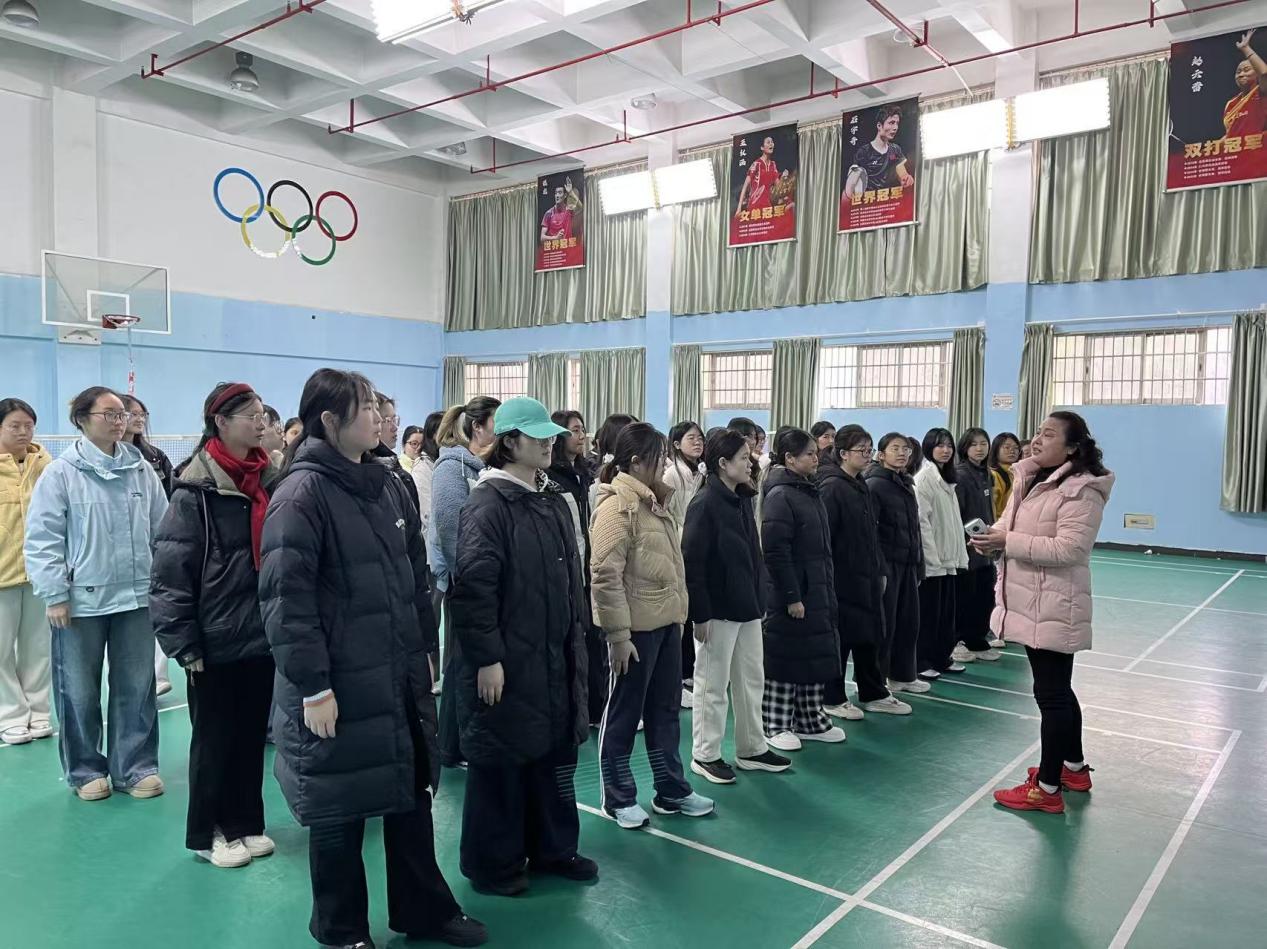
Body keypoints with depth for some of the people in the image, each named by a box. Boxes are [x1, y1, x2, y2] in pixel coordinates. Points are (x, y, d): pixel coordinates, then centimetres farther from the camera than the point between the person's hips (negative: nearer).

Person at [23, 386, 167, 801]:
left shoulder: (142, 470, 4)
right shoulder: (60, 473, -7)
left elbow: (162, 530, 9)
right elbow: (42, 540, -7)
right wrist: (54, 595, -10)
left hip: (136, 597, 3)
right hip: (80, 601, -3)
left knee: (137, 688, 9)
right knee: (79, 691, 10)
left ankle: (136, 767, 22)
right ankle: (86, 770, 26)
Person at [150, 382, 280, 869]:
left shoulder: (271, 480, 5)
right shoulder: (196, 490, -13)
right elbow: (170, 572, -14)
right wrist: (185, 645, -14)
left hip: (263, 635, 5)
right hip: (217, 640, -5)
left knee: (253, 735, 16)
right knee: (215, 739, 10)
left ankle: (246, 823, 32)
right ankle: (208, 833, 27)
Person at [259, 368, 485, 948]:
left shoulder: (387, 485, 9)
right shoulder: (303, 492, -14)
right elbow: (285, 598, -18)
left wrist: (421, 652, 14)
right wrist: (313, 686, -19)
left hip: (400, 679, 7)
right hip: (339, 688, -7)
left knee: (411, 794, 18)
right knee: (340, 811, 10)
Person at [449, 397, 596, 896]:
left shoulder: (554, 500, 10)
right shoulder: (488, 504, -15)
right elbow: (475, 587, -19)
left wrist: (576, 638, 15)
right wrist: (487, 658, -19)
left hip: (554, 658, 8)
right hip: (505, 661, -8)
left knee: (554, 752, 17)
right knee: (501, 760, 6)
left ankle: (552, 847, 34)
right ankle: (493, 864, 24)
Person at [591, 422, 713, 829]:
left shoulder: (653, 503, 13)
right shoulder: (617, 507, -17)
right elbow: (605, 576, -21)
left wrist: (678, 614, 17)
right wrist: (618, 633, -21)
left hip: (666, 623, 9)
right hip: (637, 628, -9)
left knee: (665, 710, 18)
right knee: (624, 714, 6)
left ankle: (671, 791, 30)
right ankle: (618, 797, 21)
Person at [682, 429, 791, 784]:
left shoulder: (742, 499, 9)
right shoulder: (705, 504, -16)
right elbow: (692, 561, -18)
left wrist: (758, 598, 12)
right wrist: (699, 613, -19)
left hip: (747, 607, 8)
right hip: (718, 608, -8)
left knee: (752, 679, 16)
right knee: (712, 684, 5)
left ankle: (752, 749, 30)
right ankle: (705, 755, 19)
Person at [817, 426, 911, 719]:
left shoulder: (861, 486, 13)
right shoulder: (832, 487, -14)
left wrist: (880, 571, 18)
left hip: (865, 577, 9)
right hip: (842, 577, -9)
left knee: (871, 635, 15)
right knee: (840, 638, 1)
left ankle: (873, 694, 28)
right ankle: (832, 699, 15)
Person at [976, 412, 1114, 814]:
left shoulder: (1081, 491, -17)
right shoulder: (1031, 479, 11)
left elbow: (1069, 548, -25)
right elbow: (1014, 526, 17)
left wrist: (1008, 541, -25)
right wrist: (994, 535, -6)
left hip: (1055, 608, -9)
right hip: (1032, 603, 9)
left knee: (1051, 694, -1)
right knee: (1057, 690, 21)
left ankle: (1047, 788, 9)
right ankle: (1074, 768, 37)